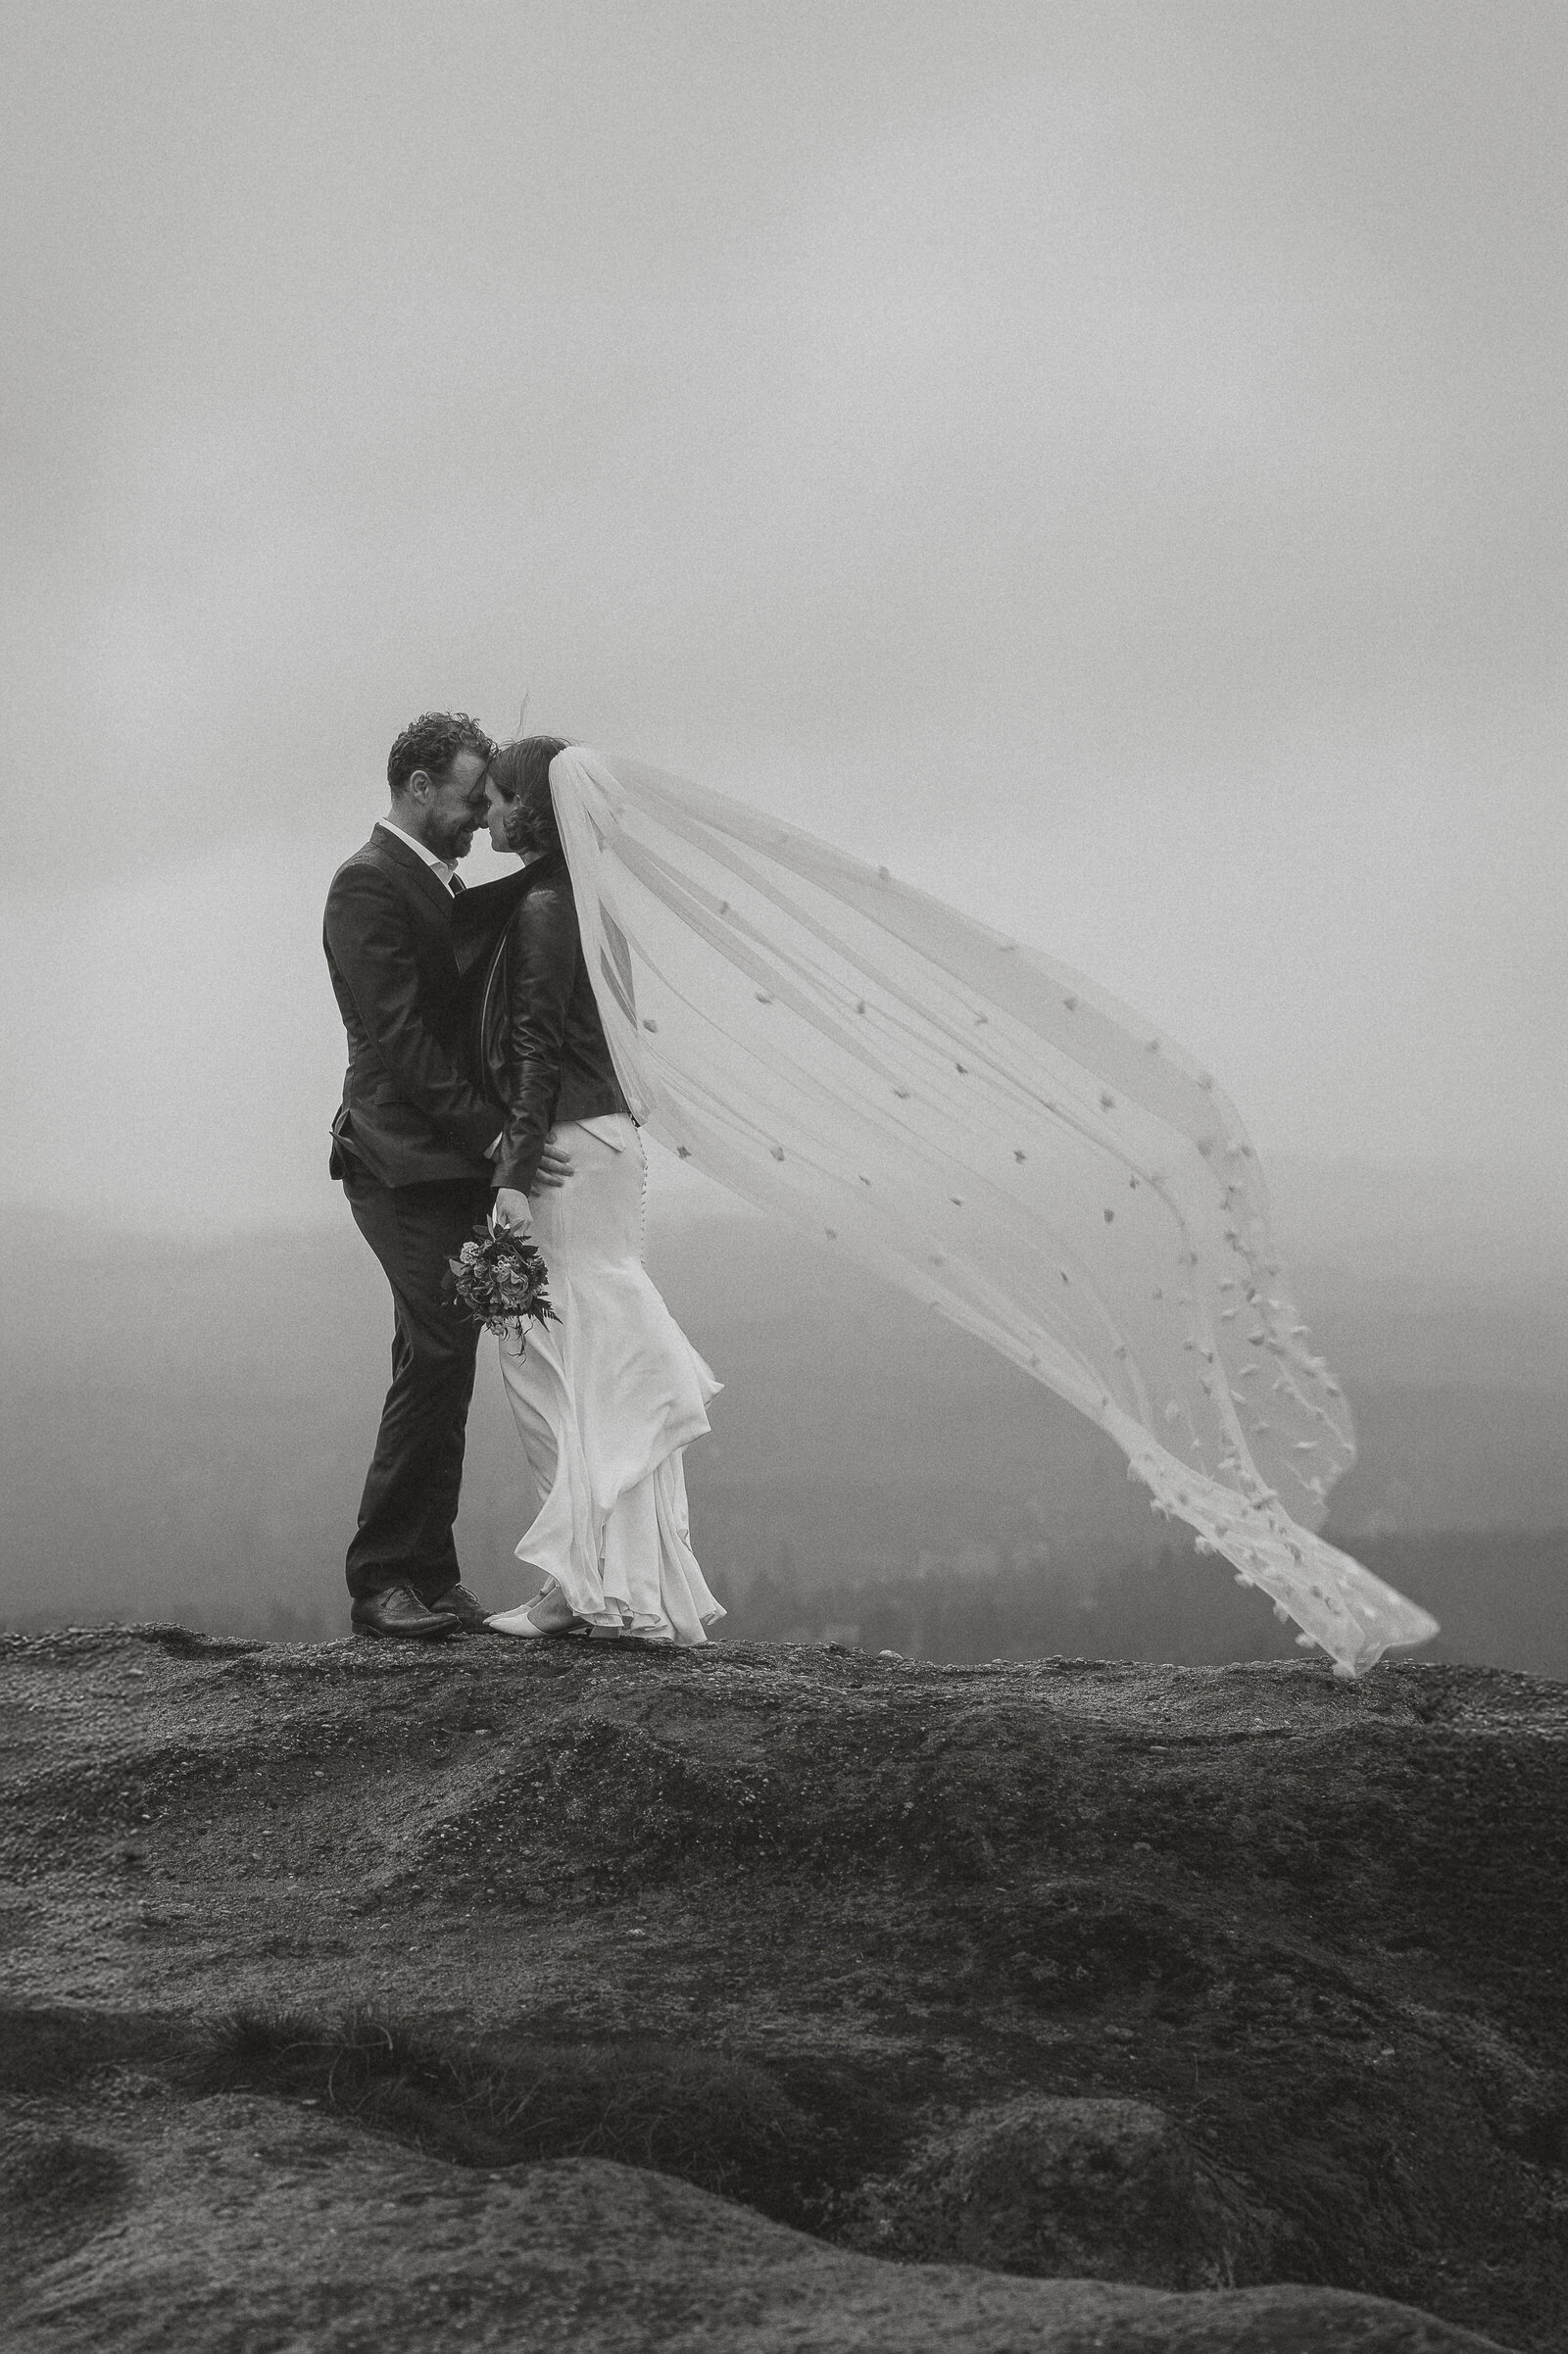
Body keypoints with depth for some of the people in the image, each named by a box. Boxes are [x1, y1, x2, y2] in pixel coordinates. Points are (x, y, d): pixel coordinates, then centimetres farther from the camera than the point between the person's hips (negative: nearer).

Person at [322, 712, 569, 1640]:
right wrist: (491, 1133, -22)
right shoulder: (371, 884, -10)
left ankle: (428, 1578, 10)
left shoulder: (448, 888, 20)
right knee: (438, 1360, -14)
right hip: (406, 1163, -9)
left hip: (456, 1162, 9)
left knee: (442, 1366, 8)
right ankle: (384, 1581, -9)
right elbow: (398, 1036, -18)